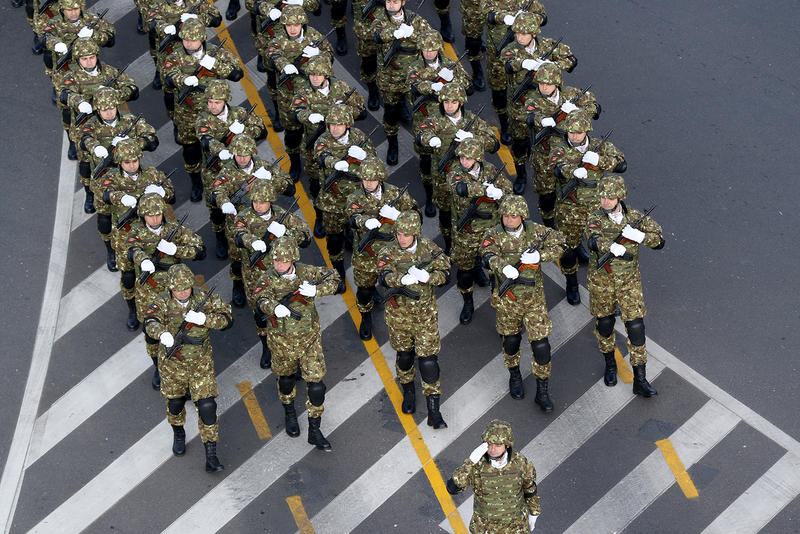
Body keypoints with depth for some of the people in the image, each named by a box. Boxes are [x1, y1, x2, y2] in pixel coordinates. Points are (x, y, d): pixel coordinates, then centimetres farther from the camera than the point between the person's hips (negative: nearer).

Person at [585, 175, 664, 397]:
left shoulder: (635, 217, -6)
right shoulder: (596, 219, -12)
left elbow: (659, 241, -8)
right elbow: (594, 242, -32)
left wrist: (638, 236, -25)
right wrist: (613, 248, -49)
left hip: (629, 281, 0)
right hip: (601, 281, 0)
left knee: (636, 327, -4)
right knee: (604, 324, 14)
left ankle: (640, 381, 3)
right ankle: (610, 364, 41)